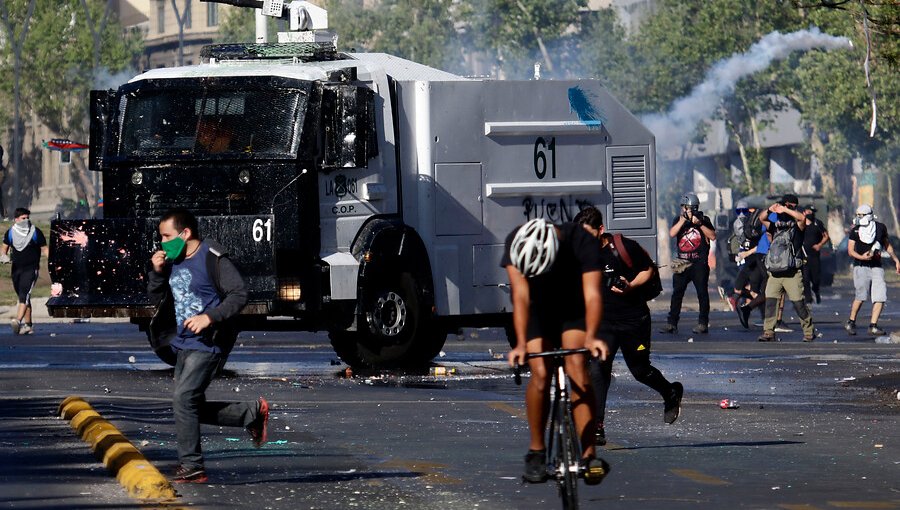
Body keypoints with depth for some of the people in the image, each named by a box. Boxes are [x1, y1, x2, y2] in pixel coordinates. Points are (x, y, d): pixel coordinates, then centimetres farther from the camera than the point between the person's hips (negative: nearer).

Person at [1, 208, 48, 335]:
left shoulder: (36, 232, -3)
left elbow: (44, 248, 0)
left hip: (31, 268, -5)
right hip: (16, 268, 5)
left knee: (24, 294, -21)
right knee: (22, 297, 10)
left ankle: (18, 321, -33)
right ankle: (28, 325, 16)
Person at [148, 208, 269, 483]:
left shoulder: (212, 258, -14)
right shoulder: (172, 261, 11)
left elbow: (239, 294, -18)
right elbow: (157, 299, 16)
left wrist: (210, 317, -27)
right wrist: (157, 272, -1)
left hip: (208, 344, -9)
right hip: (184, 344, 9)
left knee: (183, 399, -17)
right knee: (192, 408, 11)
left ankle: (191, 466, -10)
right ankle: (253, 413, 26)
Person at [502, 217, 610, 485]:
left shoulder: (583, 242, -31)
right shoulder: (516, 244, -28)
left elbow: (592, 293, -39)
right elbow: (520, 295, -32)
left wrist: (590, 337, -54)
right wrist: (521, 344, -43)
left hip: (573, 309, -1)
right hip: (538, 311, 1)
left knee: (577, 366, -23)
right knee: (540, 374, -17)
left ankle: (588, 455, -25)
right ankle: (536, 452, 1)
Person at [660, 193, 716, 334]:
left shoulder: (704, 220, 6)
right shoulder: (678, 220, 11)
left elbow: (713, 236, -4)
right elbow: (672, 234, -6)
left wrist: (699, 224, -12)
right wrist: (682, 220, -15)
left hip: (699, 262, -2)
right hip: (682, 263, 2)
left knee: (702, 293, -3)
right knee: (677, 293, 1)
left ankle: (703, 323, 1)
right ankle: (671, 323, 3)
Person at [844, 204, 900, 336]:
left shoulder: (880, 227, 5)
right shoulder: (855, 230, 0)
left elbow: (887, 245, 20)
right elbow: (850, 251, -1)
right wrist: (861, 257, -19)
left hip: (876, 267, 3)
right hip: (861, 266, -3)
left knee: (880, 297, -7)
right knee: (861, 295, -11)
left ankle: (873, 326, -2)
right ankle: (851, 322, 8)